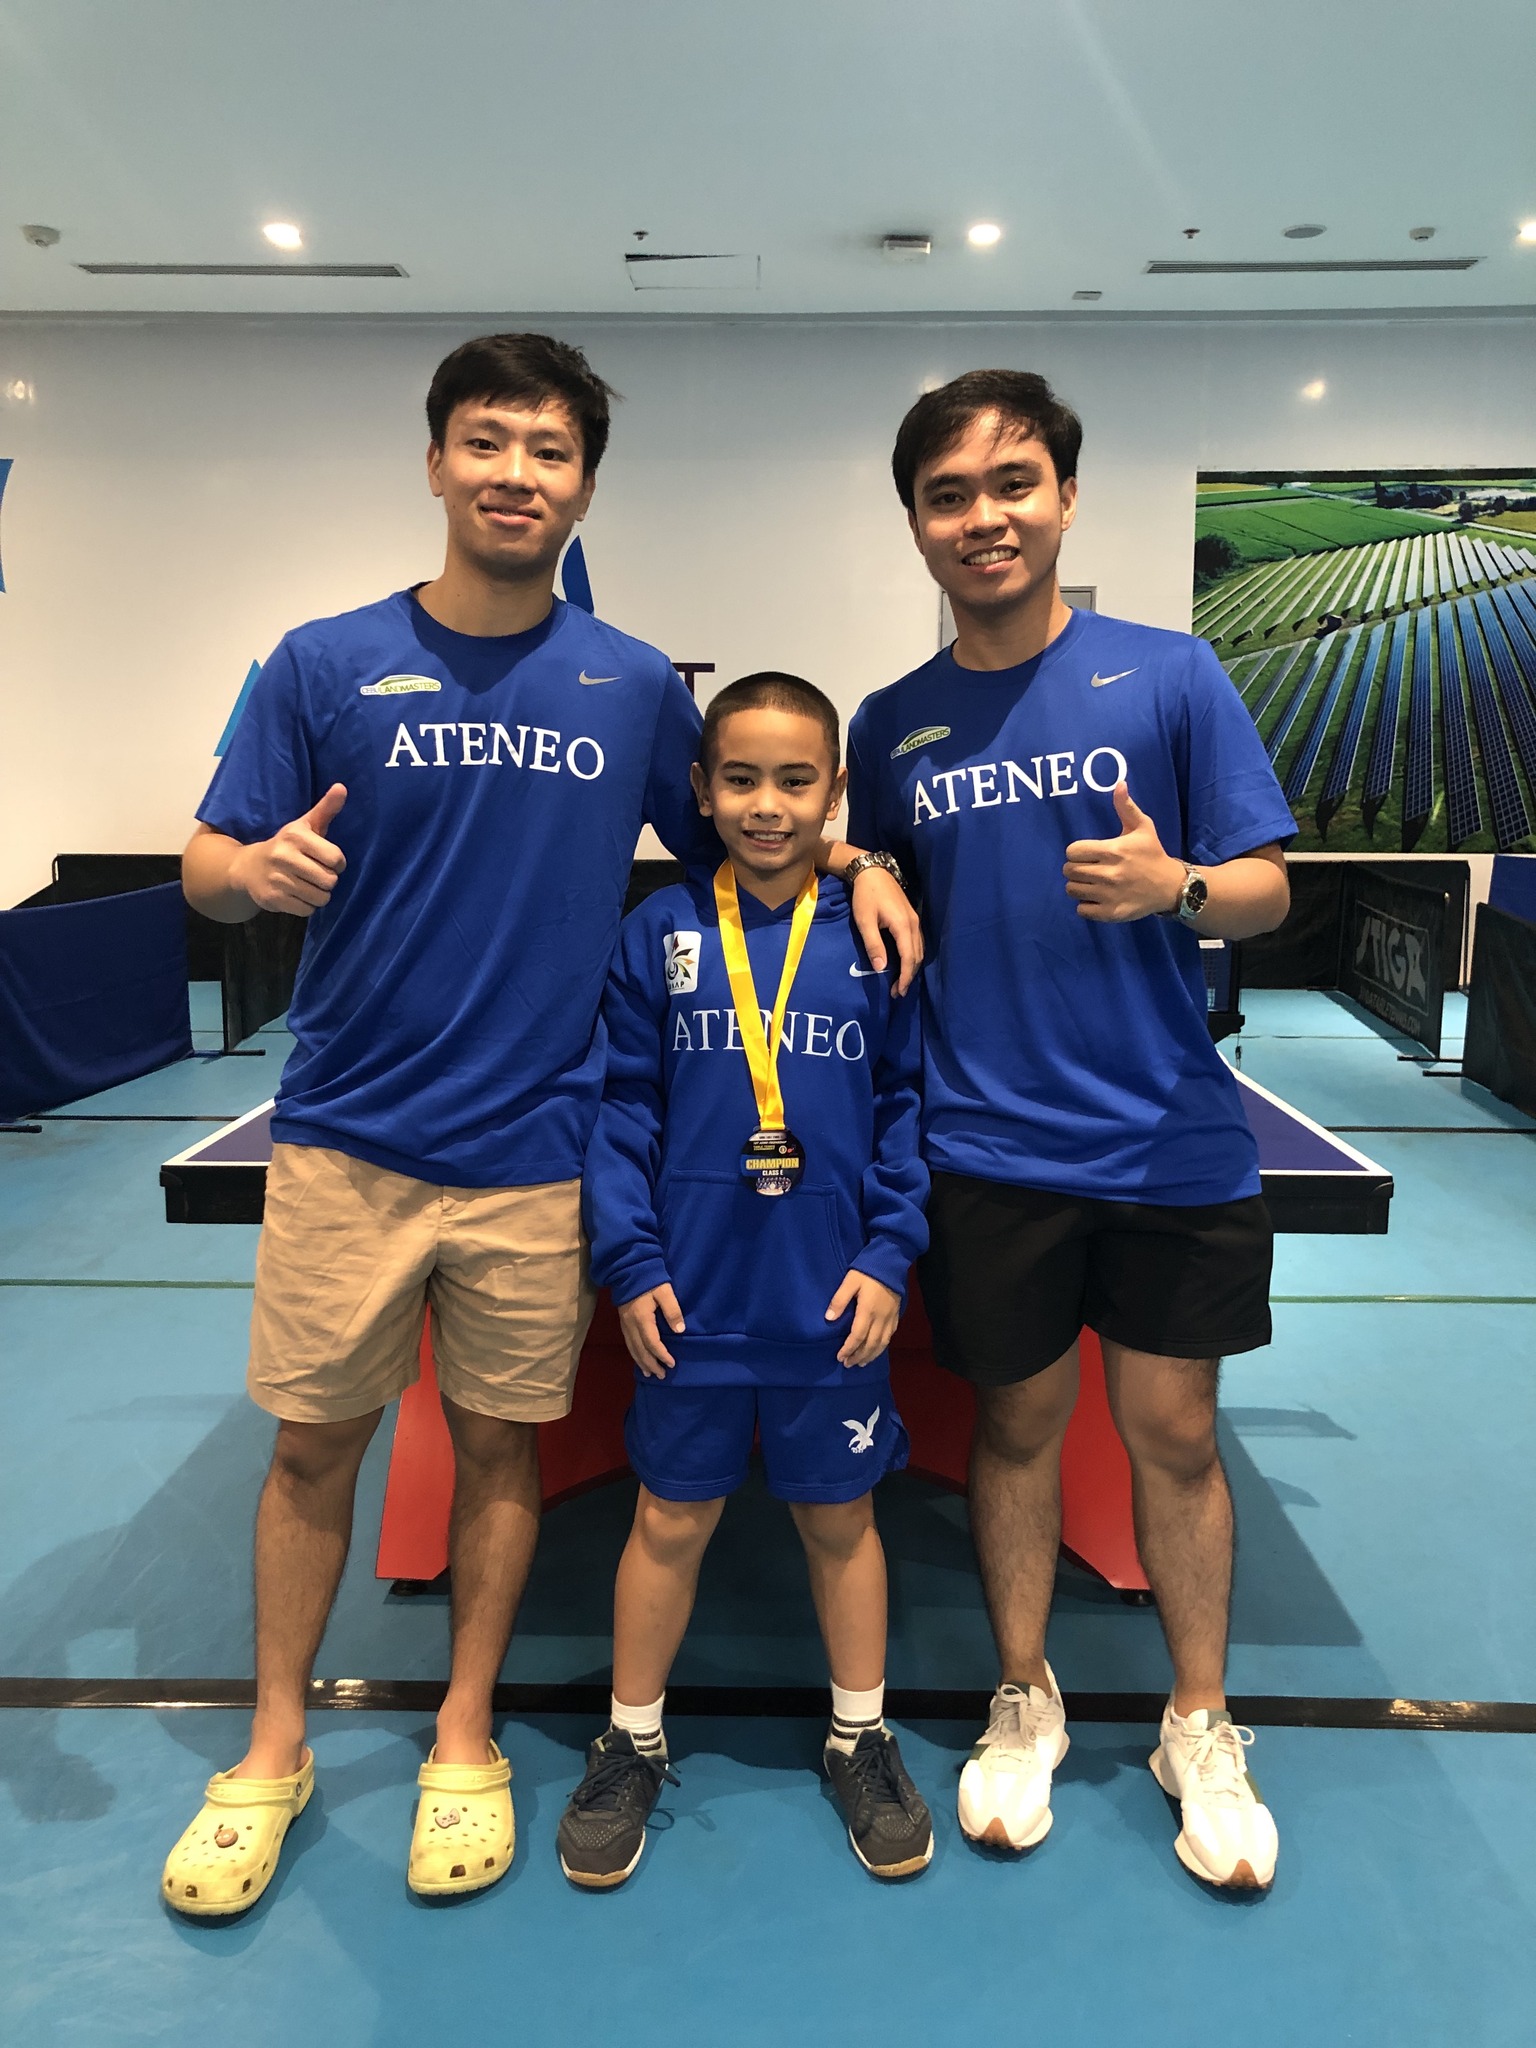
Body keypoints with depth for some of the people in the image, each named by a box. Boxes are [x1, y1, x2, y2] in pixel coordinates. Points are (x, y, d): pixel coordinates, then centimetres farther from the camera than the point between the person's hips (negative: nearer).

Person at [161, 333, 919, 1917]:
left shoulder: (637, 686, 3)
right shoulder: (323, 664, 0)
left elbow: (728, 839, 14)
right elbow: (206, 868, 1)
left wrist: (854, 865, -3)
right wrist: (255, 869, -22)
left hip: (535, 1149, 1)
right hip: (347, 1136, 0)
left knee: (498, 1442, 12)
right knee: (312, 1442, 10)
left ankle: (463, 1744, 33)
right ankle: (273, 1751, 33)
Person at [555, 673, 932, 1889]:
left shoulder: (874, 935, -2)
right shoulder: (657, 934, -3)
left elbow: (907, 1105, 2)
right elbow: (623, 1107, -1)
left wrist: (890, 1254, -6)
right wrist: (630, 1263, -6)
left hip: (834, 1306, 0)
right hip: (693, 1302, 0)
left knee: (840, 1517, 17)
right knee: (671, 1518, 14)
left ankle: (862, 1740, 38)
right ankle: (633, 1744, 36)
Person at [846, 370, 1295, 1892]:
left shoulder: (1170, 676, -2)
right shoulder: (890, 727, 5)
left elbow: (1266, 890, -3)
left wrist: (1177, 886, -22)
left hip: (1169, 1141, -1)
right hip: (988, 1150, 1)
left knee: (1175, 1434, 10)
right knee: (1018, 1424, 13)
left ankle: (1200, 1729, 32)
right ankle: (1023, 1706, 35)